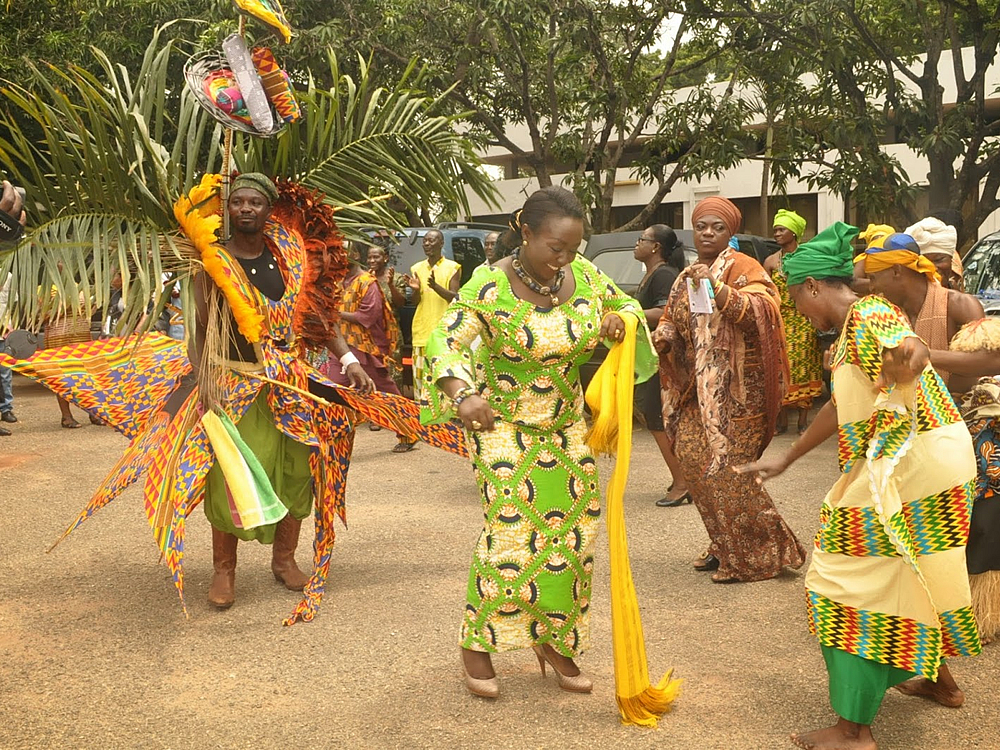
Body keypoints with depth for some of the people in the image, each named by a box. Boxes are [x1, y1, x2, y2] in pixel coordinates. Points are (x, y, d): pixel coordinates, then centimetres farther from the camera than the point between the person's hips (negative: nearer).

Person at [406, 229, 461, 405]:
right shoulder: (417, 268, 15)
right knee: (420, 372, 1)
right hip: (422, 330, 4)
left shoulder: (452, 267, 3)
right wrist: (416, 290, -9)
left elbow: (455, 298, -6)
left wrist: (436, 286, -21)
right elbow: (415, 301, 13)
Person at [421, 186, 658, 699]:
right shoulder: (490, 286, -19)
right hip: (503, 424, -5)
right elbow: (445, 342, -28)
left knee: (571, 530, 7)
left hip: (565, 423, 6)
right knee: (511, 528, -12)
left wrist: (618, 321, -13)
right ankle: (477, 643, 8)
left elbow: (626, 305, 13)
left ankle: (554, 639, 25)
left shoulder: (583, 275, -4)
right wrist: (464, 395, -47)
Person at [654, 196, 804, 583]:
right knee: (691, 454, 3)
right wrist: (663, 335, 0)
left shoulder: (742, 268, -6)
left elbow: (761, 311, -23)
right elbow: (672, 321, 23)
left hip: (737, 388, -7)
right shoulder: (687, 277, 16)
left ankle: (761, 554, 5)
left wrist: (717, 288, -35)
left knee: (726, 468, -11)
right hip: (699, 388, 7)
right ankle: (725, 546, 19)